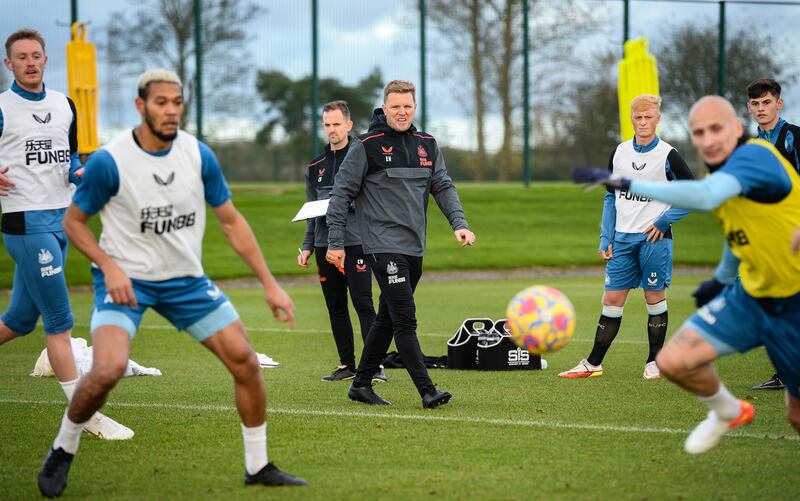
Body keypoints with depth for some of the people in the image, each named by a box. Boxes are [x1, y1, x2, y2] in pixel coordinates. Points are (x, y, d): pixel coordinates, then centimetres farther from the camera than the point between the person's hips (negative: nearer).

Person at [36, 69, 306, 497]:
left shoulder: (199, 156, -5)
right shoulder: (109, 161, -16)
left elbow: (231, 221, 5)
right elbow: (73, 222, -5)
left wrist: (270, 284, 3)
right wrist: (109, 266, -21)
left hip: (186, 279, 4)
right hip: (125, 279, -4)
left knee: (244, 360, -2)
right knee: (108, 369, -26)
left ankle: (257, 466, 16)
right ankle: (62, 450, 1)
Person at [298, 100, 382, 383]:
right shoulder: (316, 166, 17)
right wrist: (308, 246, 15)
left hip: (355, 242, -6)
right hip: (325, 244, 6)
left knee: (363, 304, -11)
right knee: (335, 307, 7)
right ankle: (347, 365, 14)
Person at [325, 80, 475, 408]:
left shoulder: (427, 145, 12)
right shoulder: (367, 146, -6)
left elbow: (443, 186, 11)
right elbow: (341, 193, -3)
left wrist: (459, 223, -6)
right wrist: (335, 242, -6)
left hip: (414, 247, 7)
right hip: (383, 246, -7)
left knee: (387, 320, 12)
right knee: (405, 320, -12)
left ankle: (361, 384, 22)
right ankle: (427, 391, -14)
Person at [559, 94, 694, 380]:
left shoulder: (668, 155, -4)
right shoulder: (619, 153, 9)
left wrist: (663, 221, -10)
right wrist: (605, 239, 8)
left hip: (654, 238, -4)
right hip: (622, 238, 4)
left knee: (655, 297, 1)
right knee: (612, 299, 4)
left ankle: (654, 362, 12)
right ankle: (593, 364, 7)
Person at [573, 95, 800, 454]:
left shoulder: (755, 155, -27)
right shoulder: (724, 172, 0)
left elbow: (705, 197, -46)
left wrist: (628, 184, -47)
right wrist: (723, 278, 31)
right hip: (750, 293, 7)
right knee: (674, 361, -9)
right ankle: (727, 413, 21)